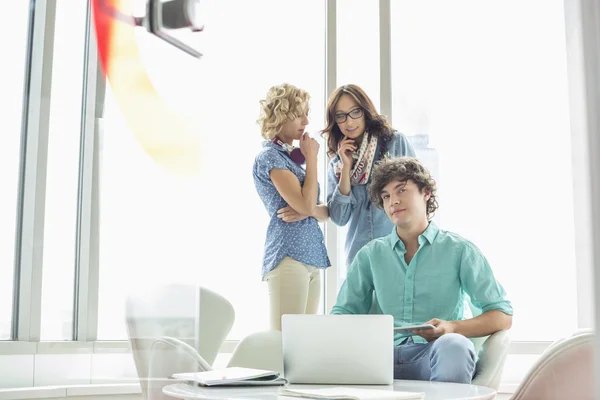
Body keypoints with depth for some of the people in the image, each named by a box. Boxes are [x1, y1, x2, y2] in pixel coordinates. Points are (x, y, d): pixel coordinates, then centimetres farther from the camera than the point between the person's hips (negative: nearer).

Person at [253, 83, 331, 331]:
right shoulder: (269, 157, -6)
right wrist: (312, 157, -5)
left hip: (311, 258, 8)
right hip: (288, 257, -8)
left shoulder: (292, 157, 18)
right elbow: (306, 204, -17)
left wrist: (307, 211, -9)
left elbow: (325, 212, 15)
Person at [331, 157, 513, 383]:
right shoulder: (370, 255, 19)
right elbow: (343, 312, 16)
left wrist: (452, 328, -14)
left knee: (454, 345, -37)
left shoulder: (459, 250, 9)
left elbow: (503, 317, 6)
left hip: (434, 355, -1)